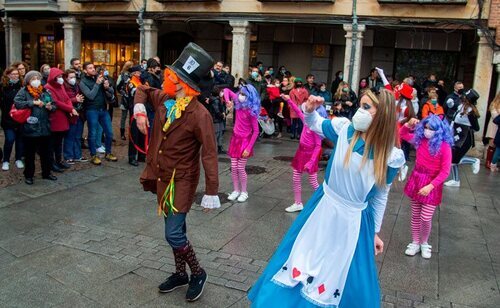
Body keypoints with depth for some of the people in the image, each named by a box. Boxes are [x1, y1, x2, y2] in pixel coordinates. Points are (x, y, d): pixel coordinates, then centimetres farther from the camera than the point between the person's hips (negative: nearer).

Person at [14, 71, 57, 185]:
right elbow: (17, 103, -18)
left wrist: (50, 107, -9)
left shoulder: (45, 92, 10)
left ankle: (46, 173, 28)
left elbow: (54, 106, 13)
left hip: (45, 128, 4)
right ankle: (28, 175, 18)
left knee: (46, 153, 14)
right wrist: (33, 102, -21)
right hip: (30, 129, -4)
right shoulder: (23, 91, -3)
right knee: (30, 154, 6)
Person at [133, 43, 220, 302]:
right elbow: (142, 90, 19)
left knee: (174, 234, -8)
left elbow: (209, 155, -23)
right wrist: (139, 110, -2)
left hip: (181, 179, -7)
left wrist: (211, 192, -24)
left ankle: (197, 274, 17)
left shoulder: (199, 114, -23)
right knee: (175, 229, 18)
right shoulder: (163, 100, -2)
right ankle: (180, 273, 36)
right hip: (162, 176, 7)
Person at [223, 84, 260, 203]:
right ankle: (236, 190, 21)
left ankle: (244, 192, 17)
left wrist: (249, 148, -18)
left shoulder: (251, 111, -19)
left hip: (245, 140, -5)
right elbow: (227, 90, 9)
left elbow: (256, 131, -16)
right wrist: (227, 100, -12)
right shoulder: (238, 102, -5)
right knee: (233, 167, 7)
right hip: (235, 138, 5)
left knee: (240, 168, 0)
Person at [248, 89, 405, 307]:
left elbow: (380, 196, -1)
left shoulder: (391, 157, -16)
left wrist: (375, 232, 8)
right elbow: (314, 124, 7)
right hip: (323, 208, 2)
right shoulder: (345, 129, -14)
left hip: (353, 222, -1)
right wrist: (309, 109, -16)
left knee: (348, 280, 14)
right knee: (302, 259, 17)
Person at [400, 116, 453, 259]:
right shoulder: (420, 139, -4)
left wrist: (430, 186, -24)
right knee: (415, 215, 13)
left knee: (426, 218, -1)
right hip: (416, 181, 4)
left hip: (432, 185, -4)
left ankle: (424, 243, 25)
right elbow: (402, 134, 12)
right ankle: (415, 243, 28)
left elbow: (445, 171, -17)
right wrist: (409, 125, -9)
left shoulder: (444, 146, -17)